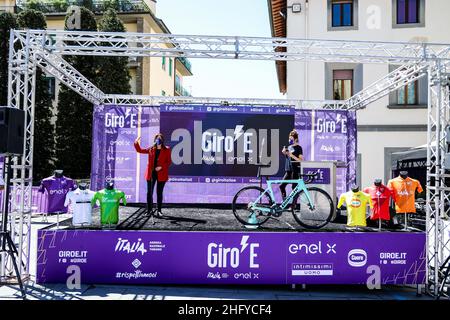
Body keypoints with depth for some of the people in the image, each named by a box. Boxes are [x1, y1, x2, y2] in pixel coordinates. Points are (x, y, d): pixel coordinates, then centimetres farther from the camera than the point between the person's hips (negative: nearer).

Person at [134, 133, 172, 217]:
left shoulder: (166, 150, 0)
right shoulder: (151, 149, 8)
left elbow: (169, 162, -1)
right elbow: (140, 150, 13)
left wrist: (161, 167, -14)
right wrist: (136, 143, -2)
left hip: (161, 174, -2)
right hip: (151, 173, 2)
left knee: (159, 193, 4)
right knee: (149, 192, 3)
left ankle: (159, 211, 14)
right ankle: (149, 210, 14)